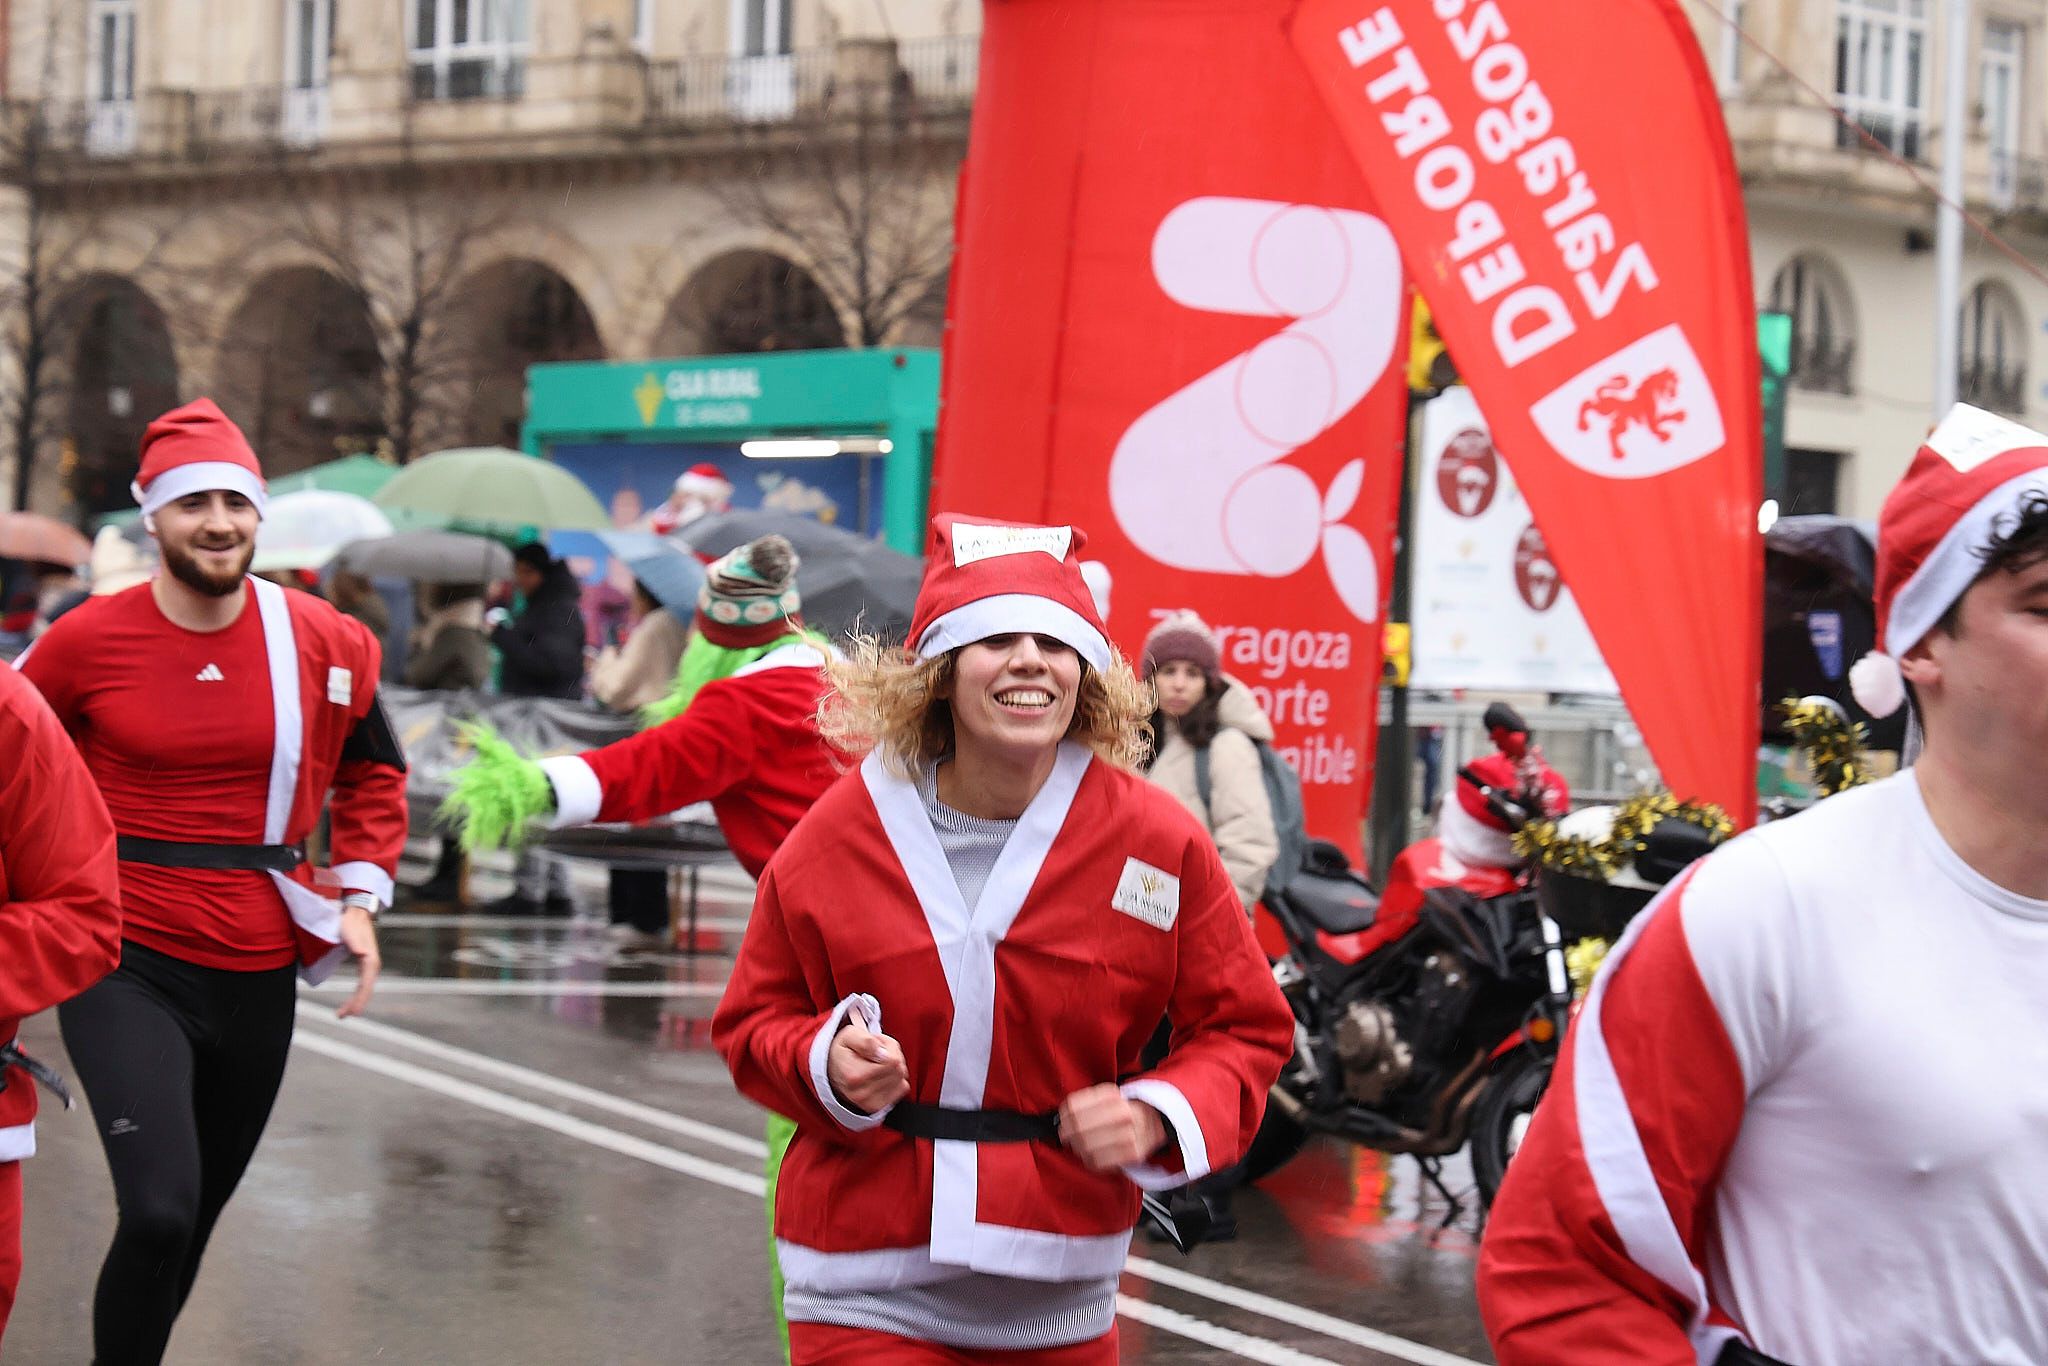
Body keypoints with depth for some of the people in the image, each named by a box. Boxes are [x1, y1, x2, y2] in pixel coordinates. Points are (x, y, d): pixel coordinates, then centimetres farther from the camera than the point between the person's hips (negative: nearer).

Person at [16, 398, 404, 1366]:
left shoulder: (325, 643, -1)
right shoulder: (87, 641, -7)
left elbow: (370, 773, 15)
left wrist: (360, 896, 5)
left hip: (259, 973, 4)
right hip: (127, 967, -3)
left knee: (194, 1218, 16)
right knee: (160, 1209, -20)